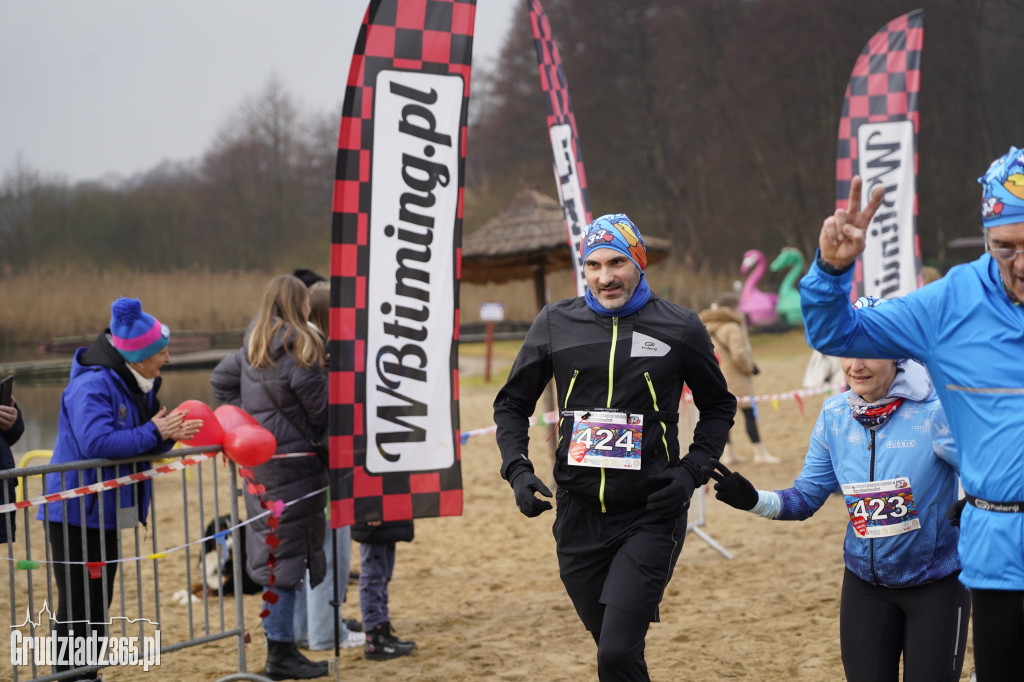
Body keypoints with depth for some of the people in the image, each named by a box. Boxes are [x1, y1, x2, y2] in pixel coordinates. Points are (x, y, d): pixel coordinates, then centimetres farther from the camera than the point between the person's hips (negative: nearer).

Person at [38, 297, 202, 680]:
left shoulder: (138, 384, 9)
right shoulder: (92, 386, -20)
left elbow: (142, 444, 13)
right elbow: (97, 442, -32)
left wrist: (170, 434, -8)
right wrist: (153, 433, -24)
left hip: (108, 513, 9)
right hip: (75, 513, -9)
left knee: (99, 603, 15)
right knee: (77, 604, -5)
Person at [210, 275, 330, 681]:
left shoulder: (253, 346, 11)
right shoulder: (298, 347, -15)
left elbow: (220, 380, 20)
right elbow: (320, 407, -14)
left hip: (259, 460, 8)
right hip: (292, 459, -8)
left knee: (273, 552, 12)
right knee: (287, 555, -4)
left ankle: (281, 648, 17)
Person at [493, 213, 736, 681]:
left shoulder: (680, 328, -1)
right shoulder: (556, 323, 4)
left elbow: (719, 406, 12)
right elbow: (512, 403, 15)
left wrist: (692, 470, -3)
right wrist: (517, 470, -1)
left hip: (650, 515, -3)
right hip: (579, 516, 3)